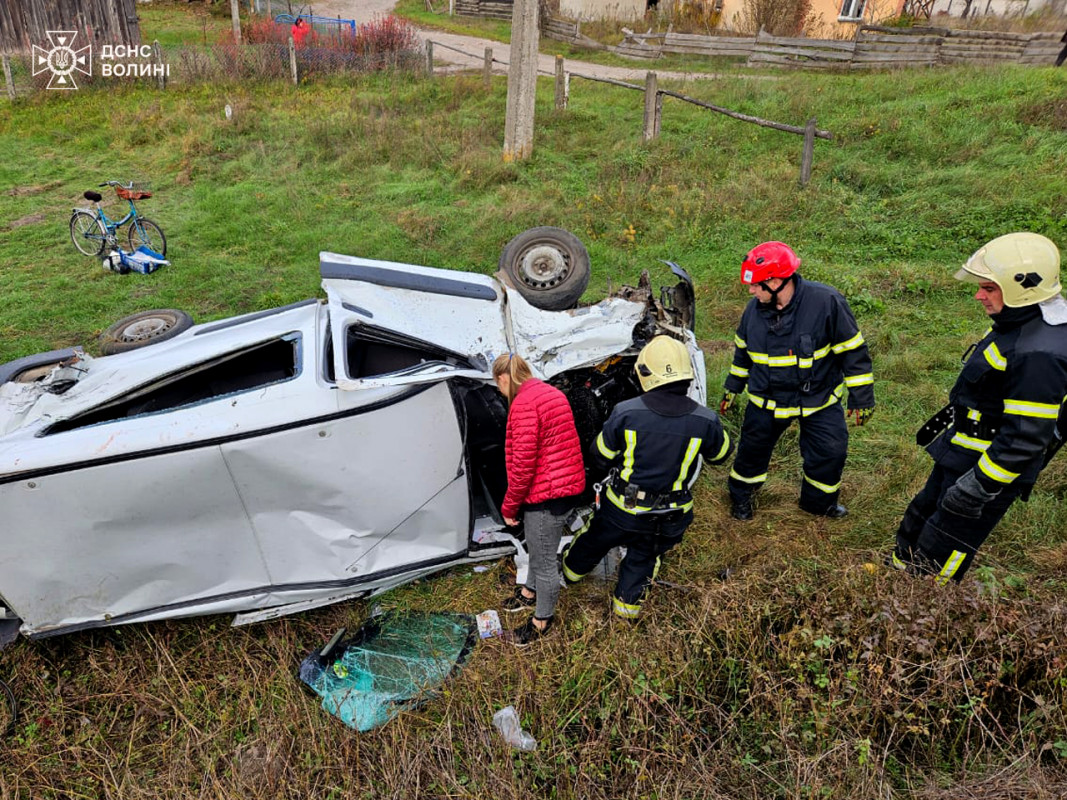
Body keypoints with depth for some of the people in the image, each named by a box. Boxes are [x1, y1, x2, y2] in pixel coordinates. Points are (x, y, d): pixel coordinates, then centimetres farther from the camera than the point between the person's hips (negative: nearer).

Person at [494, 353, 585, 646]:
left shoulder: (524, 403, -21)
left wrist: (509, 507, -9)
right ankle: (529, 593, 50)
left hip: (546, 495, -10)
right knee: (538, 547, 29)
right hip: (568, 484, 10)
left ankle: (542, 620, 26)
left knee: (544, 560, 8)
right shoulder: (551, 393, 10)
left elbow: (523, 464, -23)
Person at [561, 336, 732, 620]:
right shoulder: (705, 420, -18)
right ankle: (627, 603, 46)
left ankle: (573, 569, 56)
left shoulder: (626, 413, -22)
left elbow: (601, 459, -9)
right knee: (643, 558, 27)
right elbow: (721, 454, 4)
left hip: (621, 507, 0)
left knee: (595, 540, 28)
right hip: (667, 517, 1)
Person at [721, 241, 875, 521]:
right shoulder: (755, 308, -8)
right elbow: (743, 351, 10)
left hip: (819, 399, -2)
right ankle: (740, 495, 38)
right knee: (752, 448, 12)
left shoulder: (826, 301, -22)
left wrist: (861, 396, -11)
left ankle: (819, 501, 34)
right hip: (766, 400, 2)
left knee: (830, 453, 5)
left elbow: (852, 350, -14)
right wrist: (733, 386, 17)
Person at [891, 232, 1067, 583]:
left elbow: (1025, 437, -29)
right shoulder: (1017, 324, 2)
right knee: (919, 523, 25)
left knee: (935, 558, 5)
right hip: (960, 455, 10)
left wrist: (977, 488, -24)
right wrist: (946, 416, 25)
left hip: (992, 468, -10)